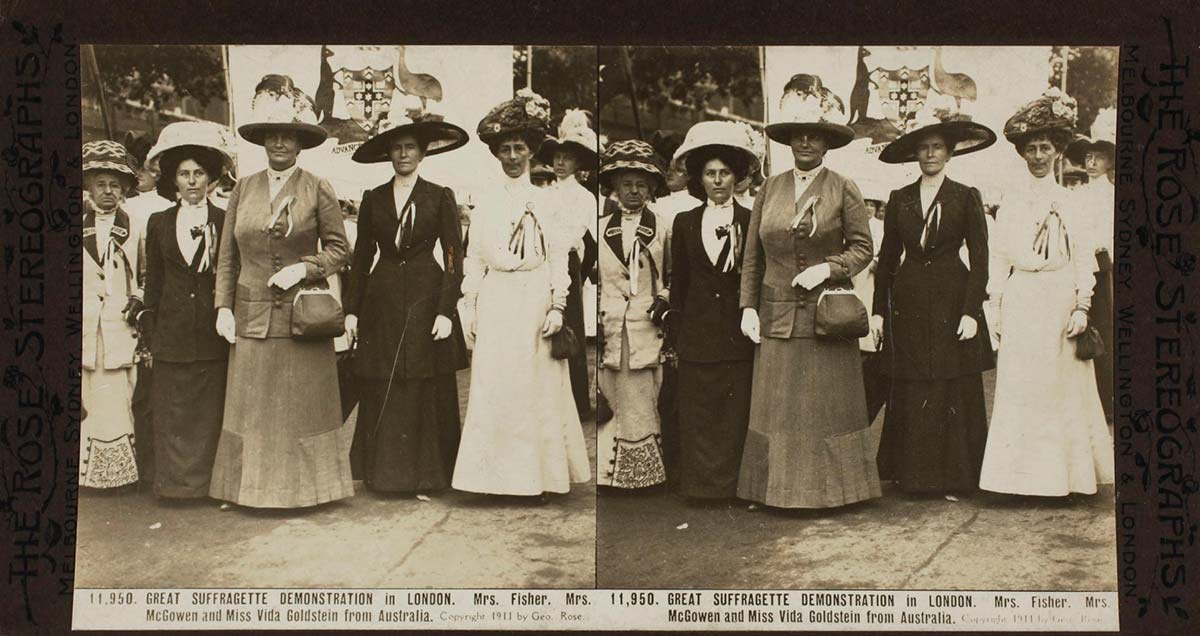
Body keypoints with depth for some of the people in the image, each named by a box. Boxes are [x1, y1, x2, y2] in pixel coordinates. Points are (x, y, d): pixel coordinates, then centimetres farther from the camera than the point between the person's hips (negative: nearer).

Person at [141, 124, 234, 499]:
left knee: (211, 409, 2)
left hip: (213, 330, -2)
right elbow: (153, 282, 11)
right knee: (172, 410, 3)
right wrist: (150, 330, 7)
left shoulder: (225, 223, 3)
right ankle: (176, 481, 12)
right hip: (172, 333, 2)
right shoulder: (159, 224, 9)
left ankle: (209, 481, 10)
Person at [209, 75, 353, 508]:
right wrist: (223, 306, 3)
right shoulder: (243, 189, 8)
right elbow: (227, 255, 10)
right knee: (251, 404, 5)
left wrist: (304, 268, -13)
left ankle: (303, 486, 13)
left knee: (303, 403, 3)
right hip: (251, 317, 3)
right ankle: (255, 486, 14)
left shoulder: (317, 190, -1)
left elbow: (338, 249, 2)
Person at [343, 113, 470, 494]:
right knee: (380, 393, 1)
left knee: (426, 392, -2)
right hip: (382, 302, 2)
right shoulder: (373, 199, 10)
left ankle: (424, 475, 7)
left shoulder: (440, 198, 2)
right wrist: (352, 309, 5)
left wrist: (446, 311, -10)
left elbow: (454, 258, -1)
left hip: (425, 298, -2)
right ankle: (384, 473, 10)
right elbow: (362, 257, 12)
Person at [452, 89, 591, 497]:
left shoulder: (544, 201, 4)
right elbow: (474, 258, 8)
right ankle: (498, 473, 6)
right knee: (493, 387, -1)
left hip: (535, 302, -1)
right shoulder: (485, 202, 8)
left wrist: (557, 307, -6)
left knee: (537, 386, 2)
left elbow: (559, 256, 2)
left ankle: (536, 472, 10)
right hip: (496, 303, 1)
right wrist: (469, 307, 3)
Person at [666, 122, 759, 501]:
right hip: (697, 333, 2)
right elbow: (678, 281, 12)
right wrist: (674, 324, 10)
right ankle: (700, 485, 13)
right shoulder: (685, 224, 9)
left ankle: (733, 485, 10)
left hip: (738, 333, -2)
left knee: (736, 414, 1)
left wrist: (741, 262, -12)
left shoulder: (751, 223, 3)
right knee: (697, 414, 4)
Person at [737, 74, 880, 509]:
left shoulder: (843, 190, -1)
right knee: (777, 406, 4)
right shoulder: (770, 189, 7)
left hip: (827, 315, -3)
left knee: (829, 404, 3)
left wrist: (829, 267, -15)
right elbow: (752, 255, 9)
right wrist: (748, 306, 2)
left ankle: (830, 486, 13)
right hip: (777, 317, 3)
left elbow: (862, 247, 1)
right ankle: (781, 488, 12)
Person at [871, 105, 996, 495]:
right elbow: (887, 258, 12)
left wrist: (971, 312, -9)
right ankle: (913, 475, 12)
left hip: (951, 301, -2)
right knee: (909, 394, 3)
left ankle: (953, 477, 7)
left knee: (954, 392, -1)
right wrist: (878, 310, 6)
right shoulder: (899, 200, 9)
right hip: (908, 305, 2)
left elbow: (980, 260, 0)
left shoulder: (966, 197, 2)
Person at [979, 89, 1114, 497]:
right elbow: (999, 256, 9)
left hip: (1059, 301, -1)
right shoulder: (1012, 202, 10)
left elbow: (1083, 257, 2)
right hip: (1020, 302, 1)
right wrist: (995, 306, 3)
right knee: (1018, 387, -1)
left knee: (1062, 385, 1)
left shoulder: (1068, 202, 5)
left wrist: (1081, 306, -7)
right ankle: (1023, 476, 4)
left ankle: (1063, 474, 9)